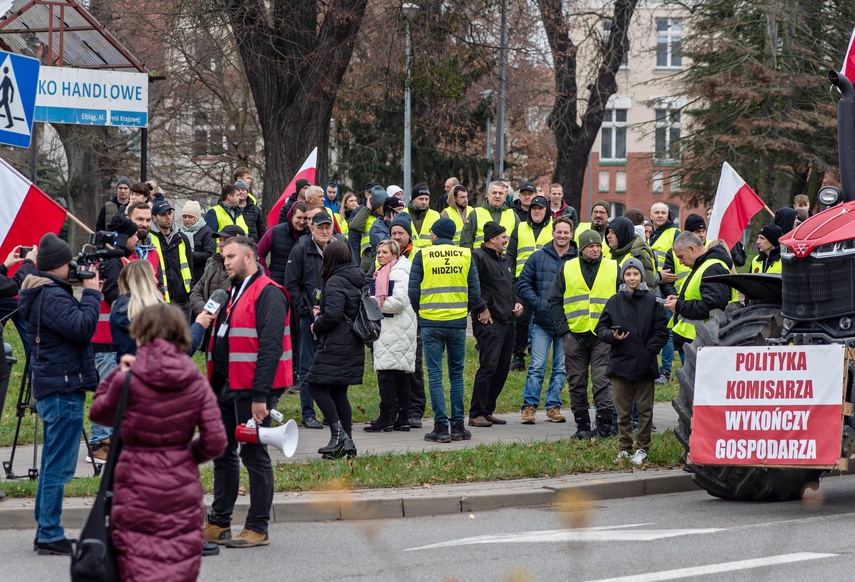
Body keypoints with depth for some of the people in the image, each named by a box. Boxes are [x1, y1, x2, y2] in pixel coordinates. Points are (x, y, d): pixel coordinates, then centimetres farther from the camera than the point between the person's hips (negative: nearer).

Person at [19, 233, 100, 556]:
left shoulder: (40, 294, 13)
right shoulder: (52, 296, -18)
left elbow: (72, 323, 17)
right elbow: (82, 327, -25)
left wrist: (87, 295, 6)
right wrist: (91, 293, -15)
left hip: (51, 386, 11)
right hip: (63, 386, -11)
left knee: (53, 463, 16)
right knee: (59, 466, -7)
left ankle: (46, 531, 21)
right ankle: (50, 535, -5)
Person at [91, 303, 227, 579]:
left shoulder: (128, 380, -9)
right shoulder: (197, 383, -1)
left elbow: (99, 413, 10)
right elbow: (215, 442, -3)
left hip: (137, 493, -3)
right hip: (182, 492, 3)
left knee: (138, 572, 0)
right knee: (181, 571, 10)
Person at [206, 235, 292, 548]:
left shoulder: (268, 294, -12)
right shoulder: (233, 293, 19)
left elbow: (271, 346, -19)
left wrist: (260, 395, -24)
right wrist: (213, 386, 16)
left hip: (253, 388, -10)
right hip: (227, 386, 10)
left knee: (254, 454, -3)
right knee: (222, 453, 13)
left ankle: (257, 529, 4)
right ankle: (218, 525, 21)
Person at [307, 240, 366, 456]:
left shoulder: (335, 282, -14)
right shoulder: (358, 280, 14)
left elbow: (333, 315, -24)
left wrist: (317, 326, -6)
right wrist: (322, 314, 20)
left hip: (336, 346, -9)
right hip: (354, 346, 9)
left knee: (316, 386, -5)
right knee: (338, 392, 12)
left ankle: (338, 433, -13)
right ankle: (347, 441, 9)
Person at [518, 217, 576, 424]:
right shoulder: (538, 257, 3)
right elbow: (523, 283, 4)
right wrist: (537, 304, -7)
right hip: (542, 322, -1)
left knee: (561, 368, 7)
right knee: (537, 366, -4)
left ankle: (553, 406, 16)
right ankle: (529, 406, 1)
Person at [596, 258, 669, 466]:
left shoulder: (652, 301, 1)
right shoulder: (614, 301, 7)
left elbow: (661, 332, 0)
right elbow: (601, 328, 9)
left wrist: (649, 351, -11)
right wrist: (612, 336, -11)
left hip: (645, 364, -1)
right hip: (620, 363, 2)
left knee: (645, 409, 4)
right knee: (623, 410, 6)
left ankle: (642, 449, 12)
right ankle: (624, 449, 13)